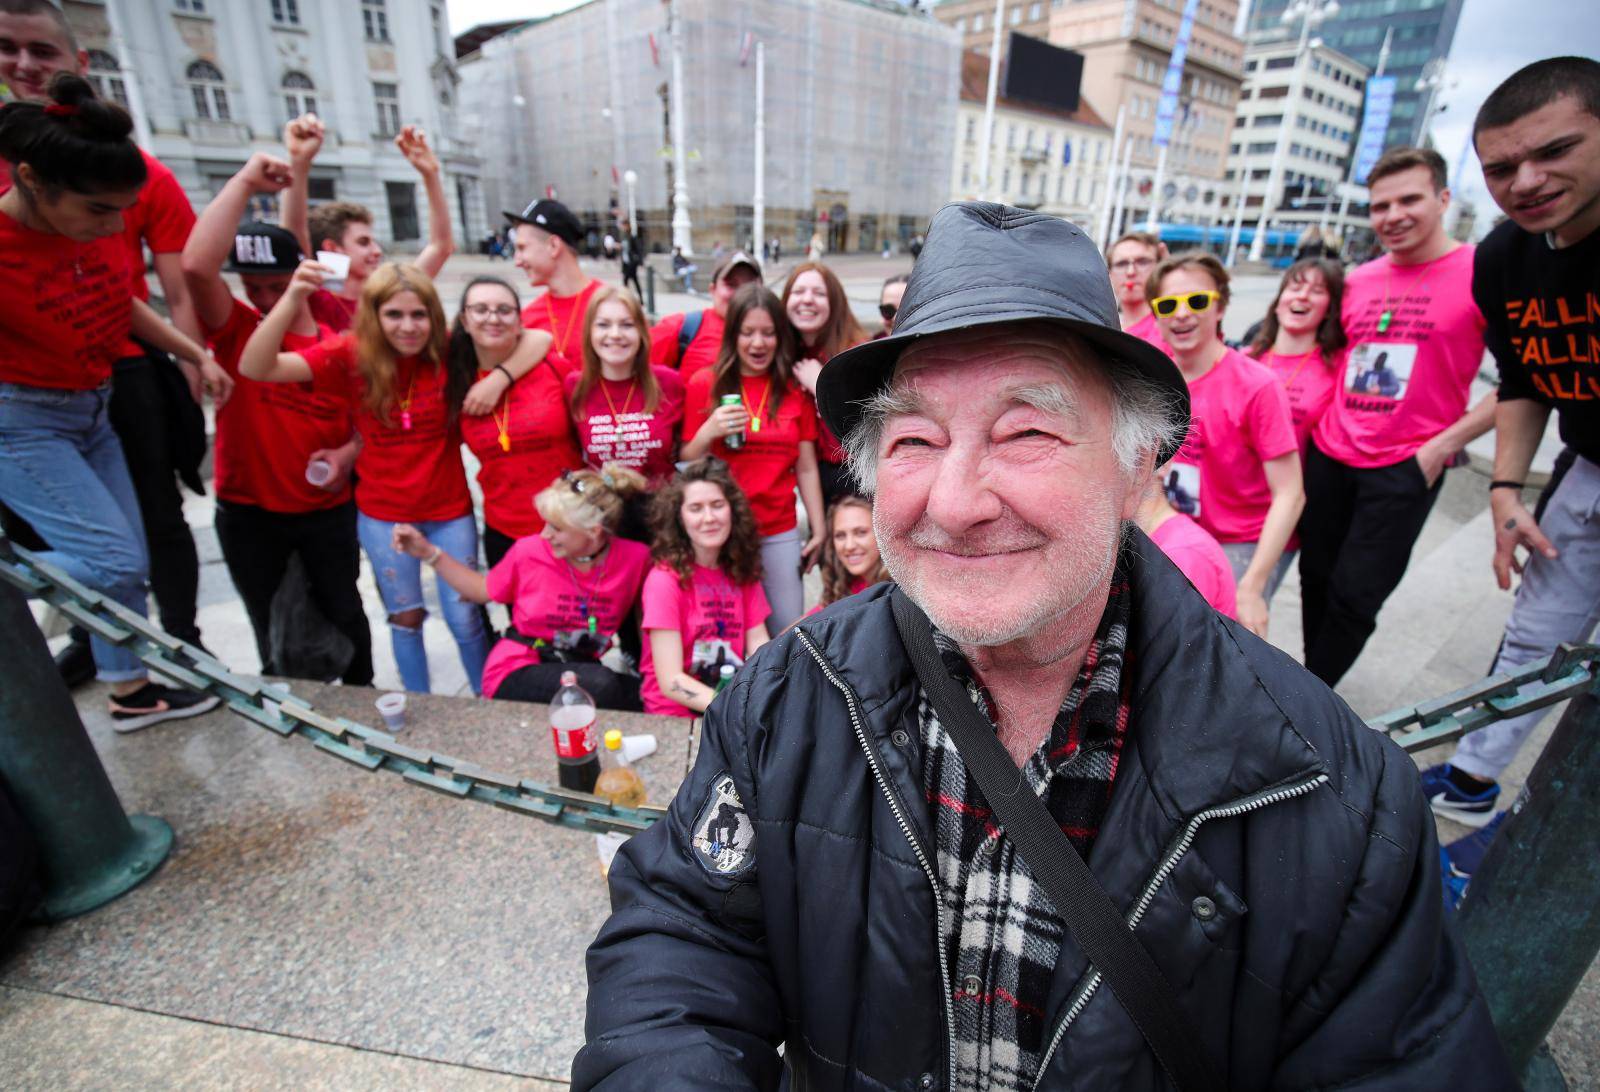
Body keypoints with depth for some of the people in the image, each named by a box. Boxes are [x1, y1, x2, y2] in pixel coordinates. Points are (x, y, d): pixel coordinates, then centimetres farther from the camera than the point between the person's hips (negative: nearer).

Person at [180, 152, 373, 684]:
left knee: (343, 614, 15)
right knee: (272, 631, 16)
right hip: (248, 512, 0)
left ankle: (360, 696, 36)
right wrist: (246, 181, -21)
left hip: (328, 508, 0)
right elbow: (196, 265, -25)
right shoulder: (235, 330, -6)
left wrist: (347, 453, -17)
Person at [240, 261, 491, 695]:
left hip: (449, 509, -1)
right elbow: (255, 367, -23)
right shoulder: (350, 355, -12)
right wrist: (292, 300, -37)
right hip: (383, 515, 1)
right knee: (405, 617, 16)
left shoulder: (450, 354, -13)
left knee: (465, 618, 8)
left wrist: (496, 378, -27)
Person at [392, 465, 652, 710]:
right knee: (602, 685, -33)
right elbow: (483, 591, 10)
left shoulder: (635, 557, -10)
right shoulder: (530, 550, -8)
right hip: (516, 673, -1)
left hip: (580, 670, 1)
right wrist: (429, 553, 3)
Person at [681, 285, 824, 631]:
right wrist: (709, 432, -15)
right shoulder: (704, 385, 0)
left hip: (780, 533, 2)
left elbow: (806, 468, 7)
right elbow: (686, 464, 3)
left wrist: (818, 528, 5)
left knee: (787, 631, 4)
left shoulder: (796, 390, 6)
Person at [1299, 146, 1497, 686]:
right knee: (1317, 580, 11)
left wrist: (1445, 443, -12)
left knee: (1354, 597, -2)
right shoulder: (1357, 281, 8)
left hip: (1406, 468, -5)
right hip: (1328, 457, 5)